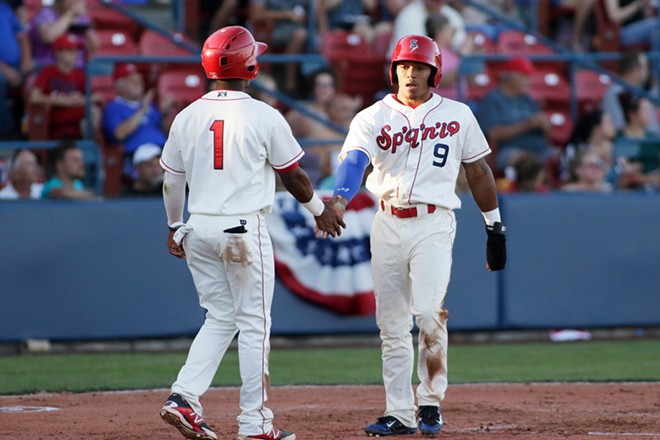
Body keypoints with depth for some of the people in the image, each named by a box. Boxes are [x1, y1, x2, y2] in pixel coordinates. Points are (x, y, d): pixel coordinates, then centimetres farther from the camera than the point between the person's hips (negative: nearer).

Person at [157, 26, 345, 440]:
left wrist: (176, 226, 25)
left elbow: (172, 180, 10)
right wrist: (320, 208, 17)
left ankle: (184, 397, 1)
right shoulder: (264, 117, -10)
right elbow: (292, 174, 0)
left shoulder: (187, 117, 3)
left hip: (198, 229, 5)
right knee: (254, 323, 3)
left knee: (221, 317, 16)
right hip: (244, 228, -5)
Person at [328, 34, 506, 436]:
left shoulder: (458, 116, 7)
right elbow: (354, 160, -14)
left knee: (429, 312, -18)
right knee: (392, 324, 4)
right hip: (388, 225, 2)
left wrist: (495, 226, 12)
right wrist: (340, 199, -34)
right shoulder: (372, 118, 4)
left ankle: (431, 401, -4)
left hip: (434, 224, -2)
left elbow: (478, 171, 14)